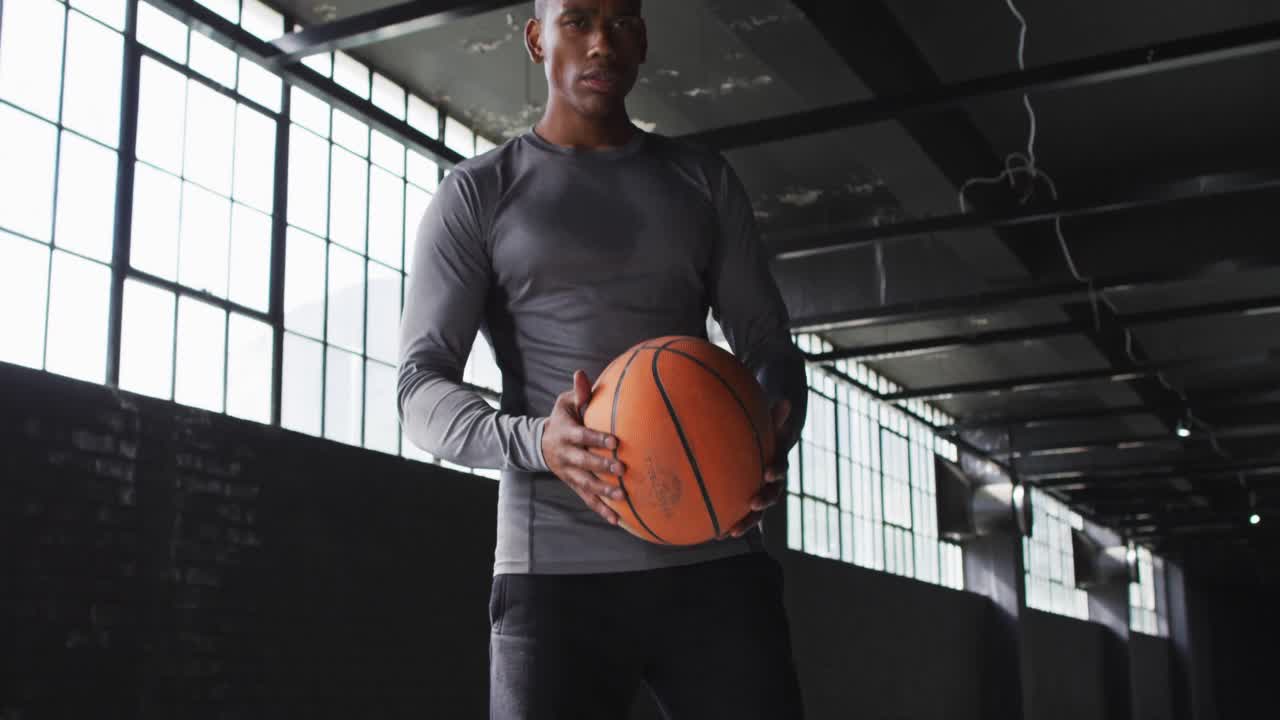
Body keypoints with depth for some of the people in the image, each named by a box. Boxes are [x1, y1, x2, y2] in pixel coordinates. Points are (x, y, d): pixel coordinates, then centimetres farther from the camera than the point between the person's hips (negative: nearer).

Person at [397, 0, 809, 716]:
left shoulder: (705, 181, 16)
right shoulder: (477, 193, 8)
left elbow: (769, 345, 14)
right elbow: (423, 386, 1)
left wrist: (770, 447, -11)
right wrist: (533, 441, -22)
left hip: (713, 559, 2)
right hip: (557, 571, -2)